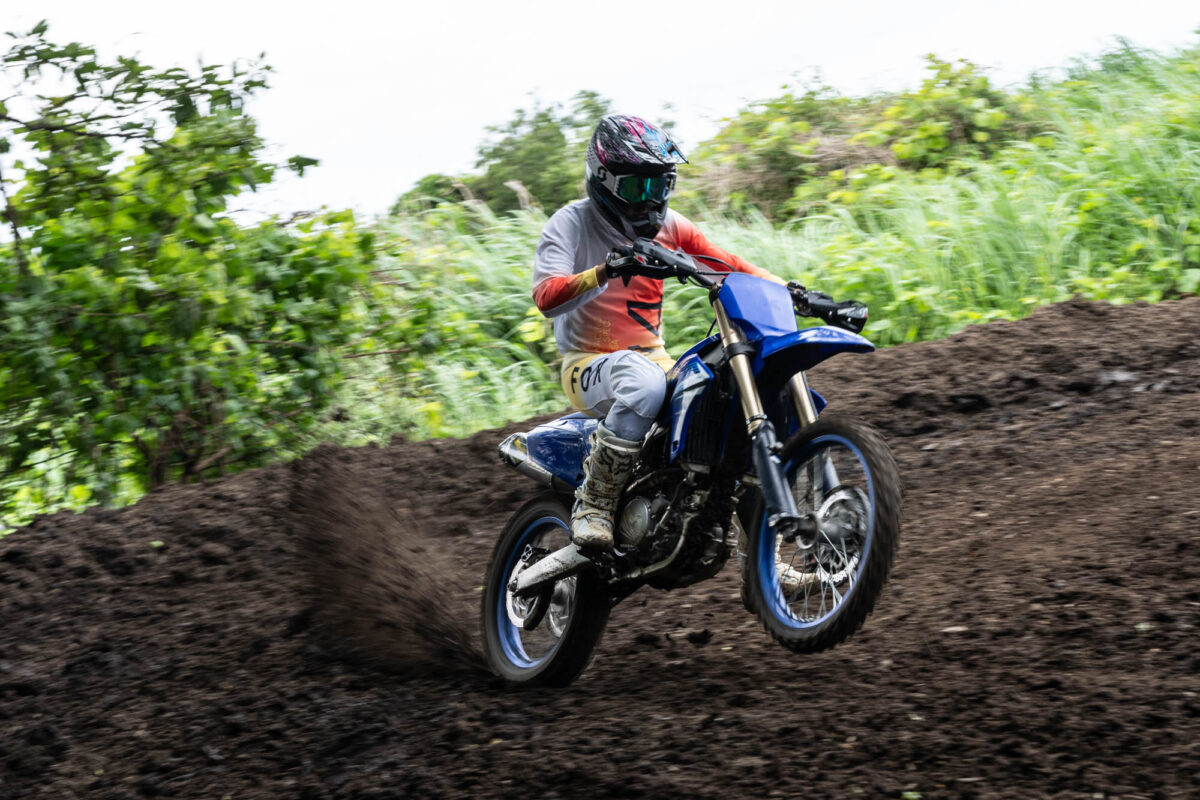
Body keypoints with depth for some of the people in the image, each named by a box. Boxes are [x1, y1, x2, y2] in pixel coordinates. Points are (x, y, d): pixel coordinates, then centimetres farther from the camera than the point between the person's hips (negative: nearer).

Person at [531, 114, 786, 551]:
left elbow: (728, 264, 6)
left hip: (652, 358, 6)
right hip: (588, 364, -6)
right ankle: (592, 504, -29)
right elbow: (546, 296, -24)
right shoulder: (571, 223, -8)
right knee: (645, 383, -40)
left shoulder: (668, 225, 7)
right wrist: (603, 273, -42)